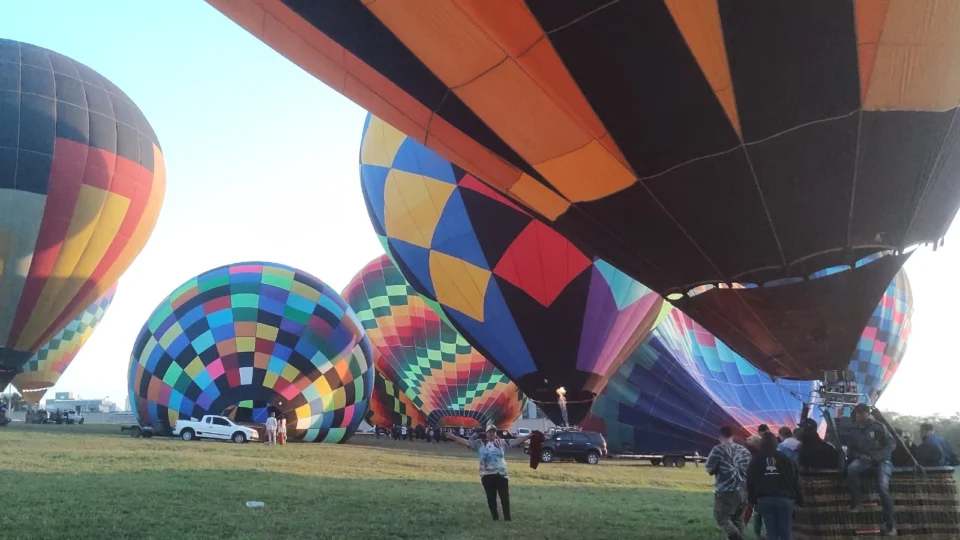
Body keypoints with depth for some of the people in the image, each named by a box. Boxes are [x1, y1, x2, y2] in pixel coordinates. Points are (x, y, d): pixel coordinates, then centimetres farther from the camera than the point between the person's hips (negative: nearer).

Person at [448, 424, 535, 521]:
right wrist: (453, 437, -15)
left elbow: (516, 441, 6)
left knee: (505, 497, 2)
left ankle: (507, 518, 11)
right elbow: (467, 442, -4)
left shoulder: (502, 442, 7)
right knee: (491, 498, 6)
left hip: (501, 474, 1)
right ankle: (495, 518, 18)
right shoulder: (479, 443, 3)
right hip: (487, 475, -1)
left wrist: (529, 436, 0)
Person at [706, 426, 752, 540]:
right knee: (738, 520, 17)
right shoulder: (744, 450, 10)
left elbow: (709, 469, -7)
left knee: (722, 518, 5)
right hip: (744, 491, 6)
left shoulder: (718, 449, -7)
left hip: (726, 492, -6)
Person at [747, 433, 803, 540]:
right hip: (784, 498, -1)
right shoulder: (785, 458, 5)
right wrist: (799, 500, 6)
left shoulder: (755, 460, 8)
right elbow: (795, 481, 2)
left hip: (764, 499, 1)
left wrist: (752, 500, 13)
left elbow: (750, 482, 6)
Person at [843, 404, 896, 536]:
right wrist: (859, 456, -9)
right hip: (864, 460, 2)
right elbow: (850, 451, 13)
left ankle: (890, 524, -11)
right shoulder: (853, 432, 10)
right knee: (851, 468, -34)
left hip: (882, 460, -2)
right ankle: (855, 503, -21)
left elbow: (892, 443, -1)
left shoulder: (878, 427, 1)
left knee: (883, 487, -25)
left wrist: (880, 456, -15)